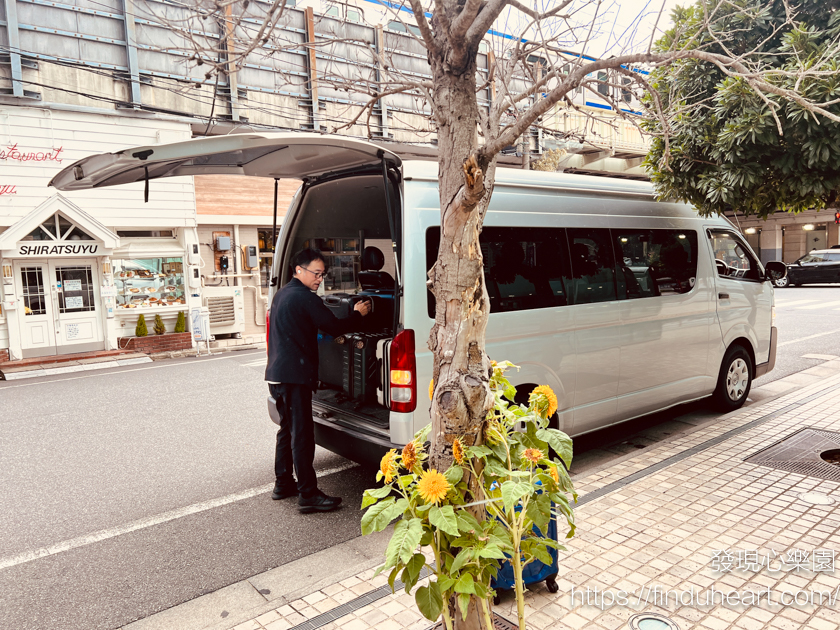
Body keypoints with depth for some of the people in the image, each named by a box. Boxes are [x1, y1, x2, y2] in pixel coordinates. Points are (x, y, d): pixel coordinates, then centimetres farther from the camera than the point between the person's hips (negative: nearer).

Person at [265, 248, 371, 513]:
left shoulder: (281, 295, 16)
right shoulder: (305, 298, -14)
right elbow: (334, 327, -15)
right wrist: (358, 314, 2)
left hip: (277, 374, 10)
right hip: (295, 375, -10)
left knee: (287, 429, 19)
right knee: (302, 434, -7)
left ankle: (283, 483, 28)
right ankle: (308, 495, -2)